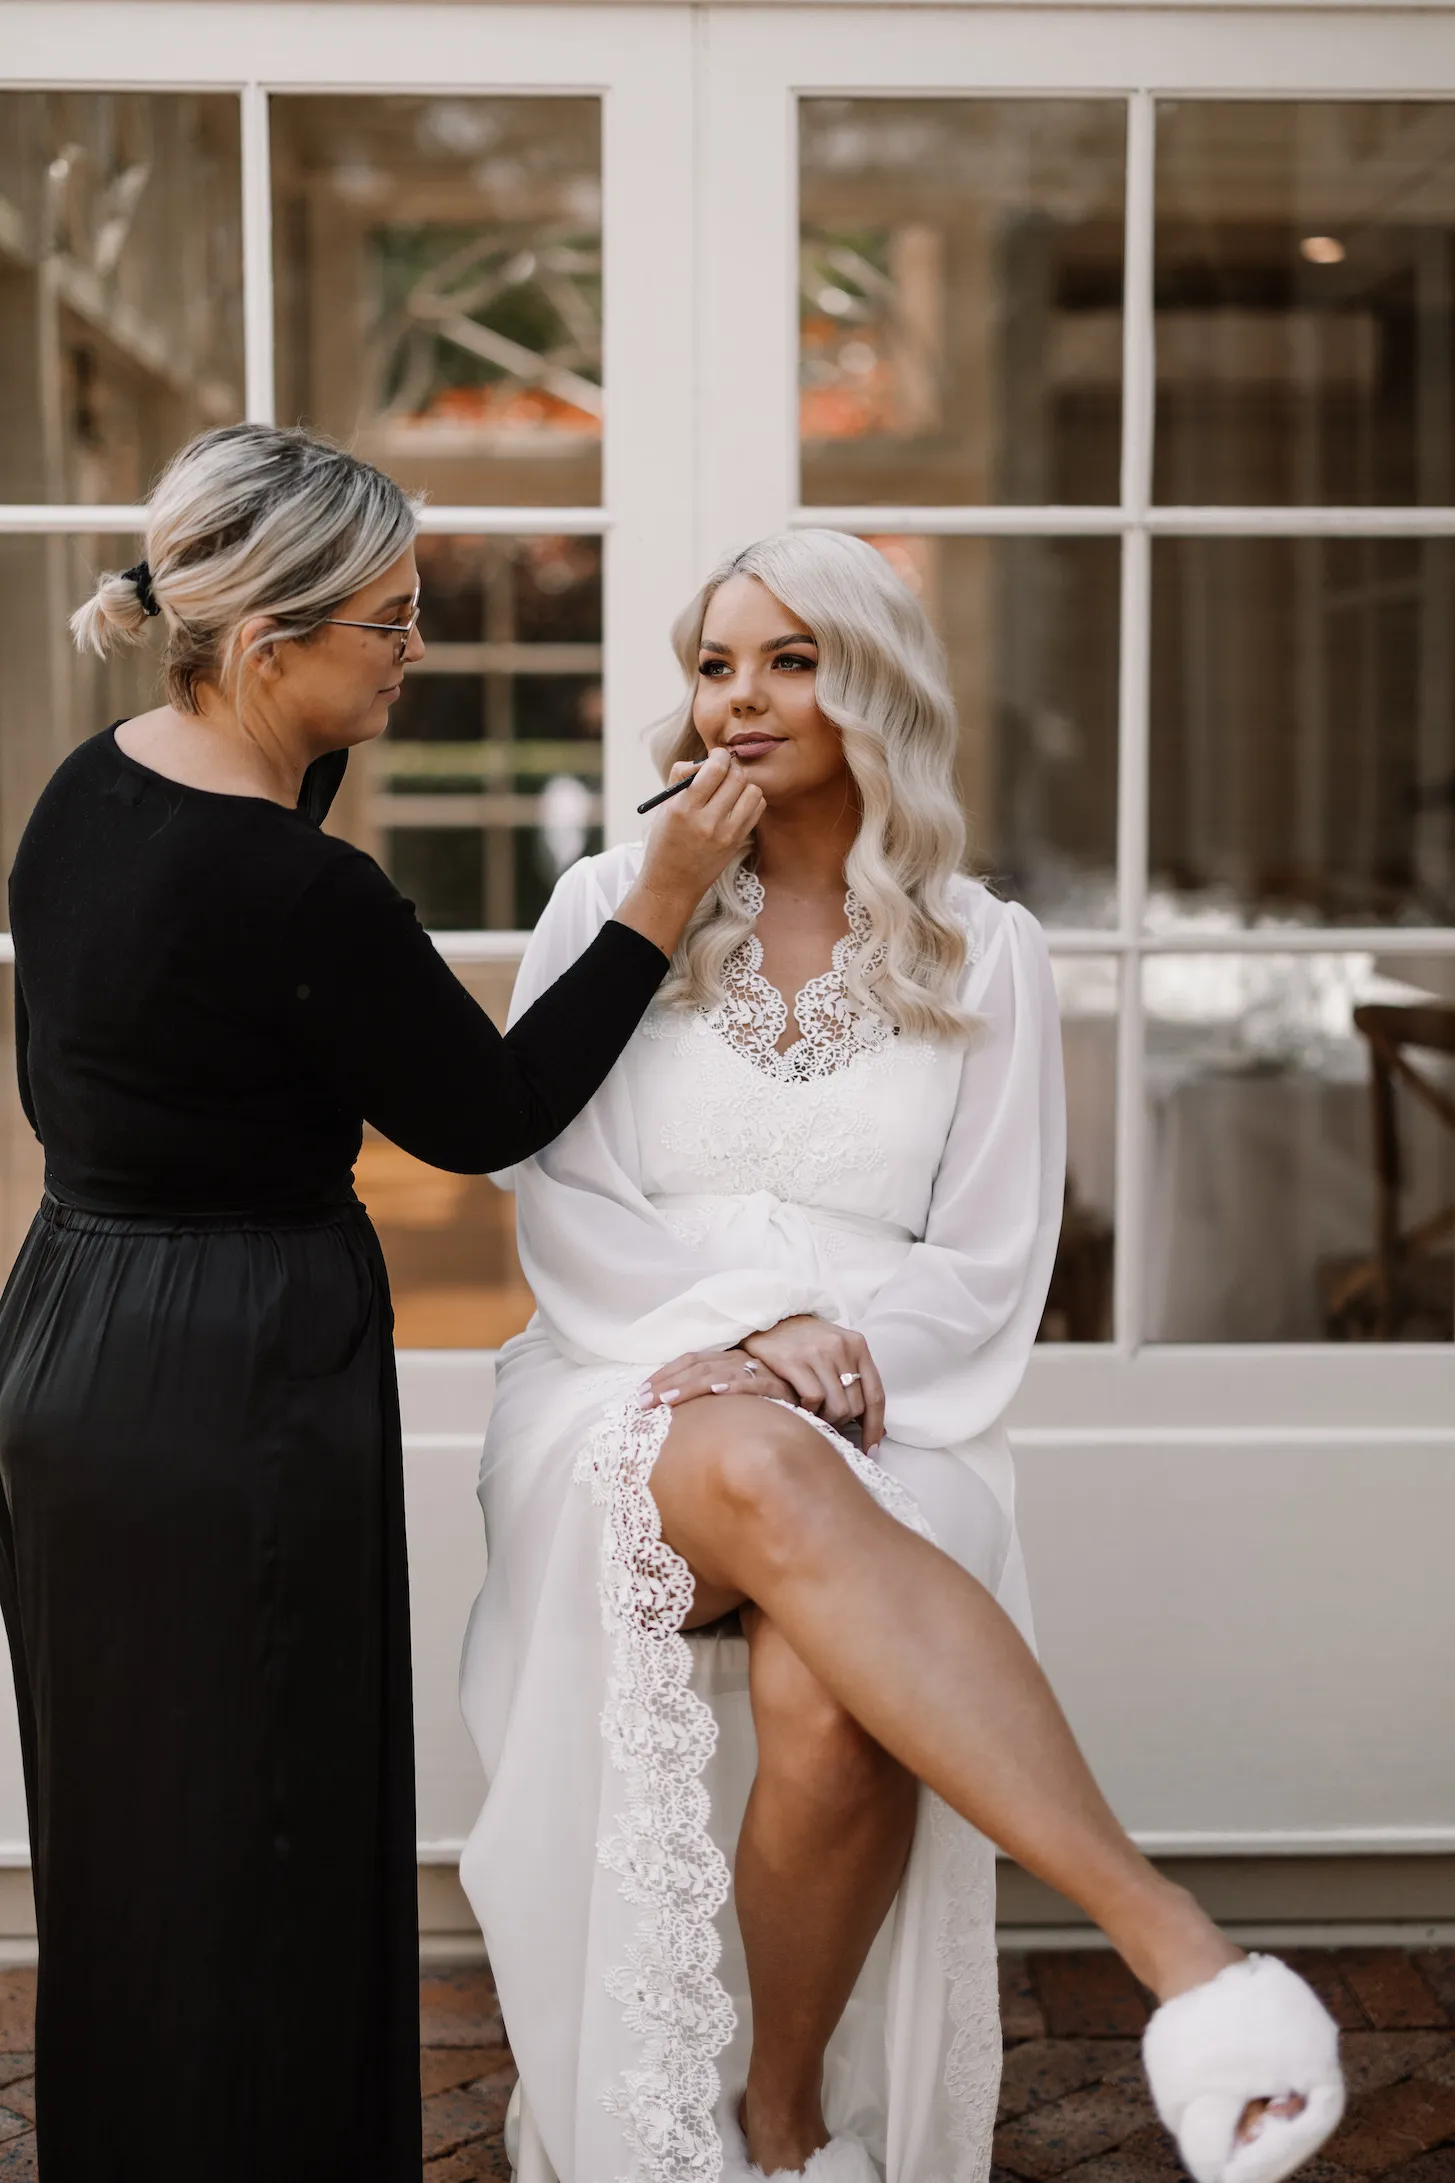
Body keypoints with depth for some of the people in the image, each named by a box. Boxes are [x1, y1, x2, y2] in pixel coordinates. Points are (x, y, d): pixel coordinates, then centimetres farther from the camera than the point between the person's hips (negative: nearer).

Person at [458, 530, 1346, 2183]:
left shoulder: (984, 954, 10)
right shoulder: (611, 908, 11)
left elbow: (990, 1266, 7)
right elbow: (564, 1214, 5)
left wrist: (844, 1343, -12)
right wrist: (750, 1327, -12)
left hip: (885, 1419, 0)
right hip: (637, 1390, 0)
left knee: (830, 1704, -33)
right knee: (767, 1473, -38)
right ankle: (1177, 1946, -44)